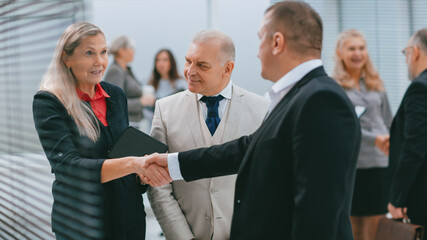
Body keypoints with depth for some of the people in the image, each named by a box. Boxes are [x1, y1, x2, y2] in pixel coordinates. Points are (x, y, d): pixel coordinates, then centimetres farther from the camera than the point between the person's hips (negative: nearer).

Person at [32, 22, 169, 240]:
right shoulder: (47, 103, -11)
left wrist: (147, 172, -5)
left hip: (130, 215, 5)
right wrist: (133, 164, -34)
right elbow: (67, 166, -23)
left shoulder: (116, 95, 7)